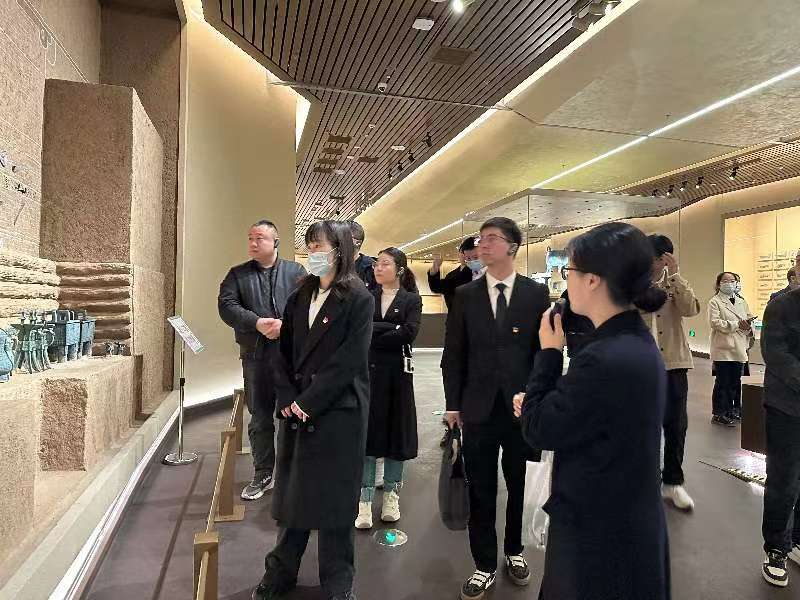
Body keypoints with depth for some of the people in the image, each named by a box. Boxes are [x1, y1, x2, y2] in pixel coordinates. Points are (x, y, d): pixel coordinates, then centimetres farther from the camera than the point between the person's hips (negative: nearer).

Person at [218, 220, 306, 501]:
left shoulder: (296, 271, 6)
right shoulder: (237, 274, 10)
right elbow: (226, 306, -5)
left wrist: (286, 324, -21)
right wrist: (257, 323, -19)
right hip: (255, 356, 2)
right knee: (259, 417, 10)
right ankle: (263, 475, 25)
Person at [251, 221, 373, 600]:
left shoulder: (359, 299, -7)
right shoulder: (300, 297, 11)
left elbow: (349, 361, -14)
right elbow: (284, 352, 9)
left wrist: (308, 403, -15)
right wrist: (287, 399, -5)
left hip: (338, 412, -5)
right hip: (296, 412, 5)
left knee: (334, 497, 5)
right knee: (291, 493, 14)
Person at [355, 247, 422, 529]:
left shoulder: (411, 300, 1)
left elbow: (409, 333, -15)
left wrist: (372, 333, -12)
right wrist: (392, 329, -14)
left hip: (397, 372, -1)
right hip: (367, 371, 1)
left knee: (395, 430, 9)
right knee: (366, 430, 2)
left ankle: (391, 494, 26)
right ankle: (365, 501, 12)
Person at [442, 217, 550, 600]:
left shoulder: (537, 293, -1)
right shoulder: (465, 295, 2)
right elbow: (454, 354, 3)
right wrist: (453, 403, 0)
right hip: (478, 408, 1)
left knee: (519, 487, 15)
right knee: (481, 491, 9)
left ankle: (514, 552, 38)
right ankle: (485, 565, 27)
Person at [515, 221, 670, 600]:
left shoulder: (605, 359, -31)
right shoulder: (638, 343, 0)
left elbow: (540, 431, -19)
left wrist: (549, 353, -13)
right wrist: (541, 407, 0)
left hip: (600, 532, -9)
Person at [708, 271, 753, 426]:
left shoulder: (742, 302, 17)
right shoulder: (715, 302, -1)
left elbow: (749, 320, 10)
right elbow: (715, 322, -13)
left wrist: (748, 326, -12)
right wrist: (737, 325, -20)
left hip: (739, 348, 5)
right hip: (723, 348, -5)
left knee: (736, 382, 10)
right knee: (722, 383, 0)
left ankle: (734, 410, 24)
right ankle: (719, 414, 9)